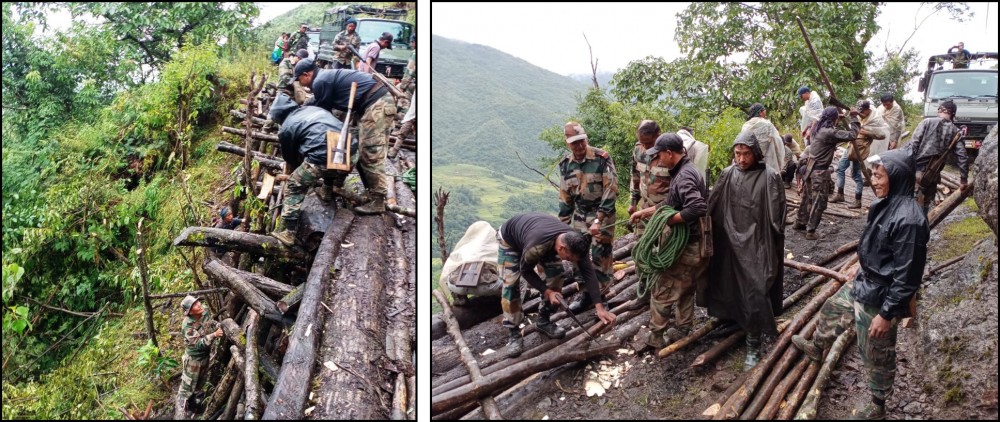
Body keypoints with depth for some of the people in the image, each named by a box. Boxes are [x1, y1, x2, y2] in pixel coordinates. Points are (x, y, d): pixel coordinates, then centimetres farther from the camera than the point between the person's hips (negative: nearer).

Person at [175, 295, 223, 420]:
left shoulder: (205, 313, -12)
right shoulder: (187, 325, -32)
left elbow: (211, 323, 8)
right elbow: (198, 343, -34)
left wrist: (220, 326, -10)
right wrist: (214, 335, -41)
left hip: (205, 356, 7)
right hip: (193, 359, -7)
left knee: (199, 384, 27)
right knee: (187, 388, 1)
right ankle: (180, 415, 10)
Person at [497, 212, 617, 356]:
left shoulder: (574, 241, -31)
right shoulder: (536, 247, -46)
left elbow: (588, 272, -26)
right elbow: (526, 271, -26)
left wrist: (600, 307, -30)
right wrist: (547, 291, -33)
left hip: (542, 235, 5)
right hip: (509, 238, -5)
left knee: (556, 273, -7)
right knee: (511, 283, -17)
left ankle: (543, 321, 10)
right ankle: (514, 334, -6)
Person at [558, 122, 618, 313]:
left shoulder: (602, 158, -17)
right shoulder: (565, 164, 0)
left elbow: (611, 191, -17)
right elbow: (565, 197, 10)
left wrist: (599, 220, -22)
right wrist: (563, 223, 10)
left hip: (602, 213, -5)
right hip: (579, 215, 5)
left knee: (599, 255, -4)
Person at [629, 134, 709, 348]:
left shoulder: (684, 176, -23)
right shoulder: (681, 172, 10)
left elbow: (697, 208, -36)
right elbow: (669, 203, 20)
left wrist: (669, 220, -26)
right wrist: (644, 212, 19)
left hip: (687, 245, -10)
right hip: (689, 243, 10)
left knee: (661, 290, 0)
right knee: (685, 289, 20)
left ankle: (656, 336, 11)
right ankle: (681, 330, 32)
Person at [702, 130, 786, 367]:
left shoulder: (769, 178, -12)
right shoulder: (728, 175, 0)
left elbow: (776, 217, -9)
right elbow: (712, 206, 3)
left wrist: (774, 248, -8)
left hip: (755, 245, -4)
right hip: (730, 242, 4)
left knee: (755, 293, -5)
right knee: (730, 285, 18)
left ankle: (753, 345, 5)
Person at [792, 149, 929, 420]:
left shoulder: (908, 219, -30)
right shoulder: (886, 204, -1)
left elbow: (907, 276, -27)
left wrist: (887, 313, -23)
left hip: (879, 297, -9)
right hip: (863, 284, 9)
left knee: (877, 356, 10)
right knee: (832, 309, 30)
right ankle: (817, 348, 58)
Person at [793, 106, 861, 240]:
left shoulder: (818, 128, 6)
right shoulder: (829, 132, -21)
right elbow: (852, 135, -23)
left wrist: (842, 117, 18)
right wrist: (854, 118, -11)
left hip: (811, 168, 9)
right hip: (820, 171, -9)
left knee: (808, 197, 21)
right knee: (818, 202, -3)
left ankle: (800, 222, 33)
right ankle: (810, 231, -2)